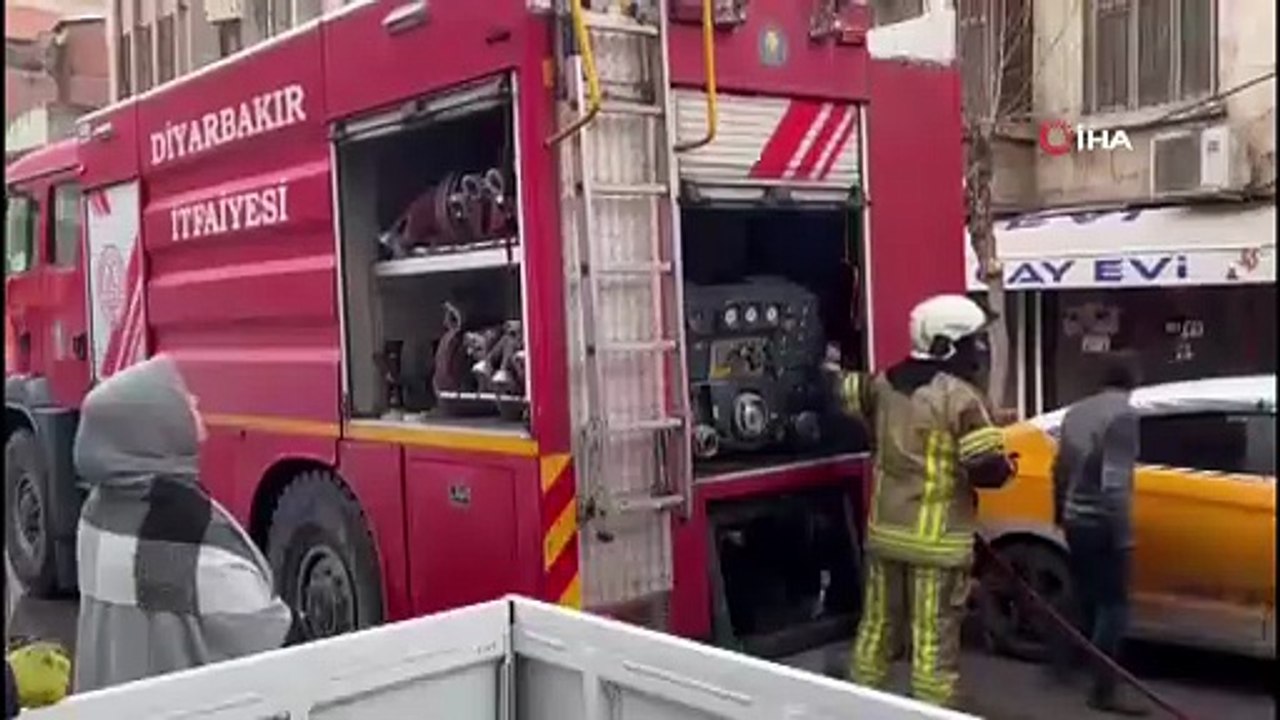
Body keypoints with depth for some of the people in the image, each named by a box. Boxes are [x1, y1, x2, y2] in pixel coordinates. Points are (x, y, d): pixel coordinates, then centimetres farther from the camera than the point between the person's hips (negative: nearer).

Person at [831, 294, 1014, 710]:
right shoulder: (959, 396, -15)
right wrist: (1006, 467, 5)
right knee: (934, 639, -1)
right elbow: (986, 469, -17)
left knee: (877, 625, 17)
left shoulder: (884, 383, 5)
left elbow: (846, 392, 26)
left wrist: (834, 373, 47)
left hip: (885, 530, 7)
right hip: (936, 539, -7)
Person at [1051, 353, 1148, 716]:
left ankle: (1065, 659, 30)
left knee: (1085, 598, 21)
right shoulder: (1123, 414, -16)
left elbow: (1060, 468, 15)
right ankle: (1104, 691, 2)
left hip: (1075, 520, 8)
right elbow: (1115, 481, -22)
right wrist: (1122, 532, -19)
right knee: (1113, 606, -1)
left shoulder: (1076, 411, 9)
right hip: (1101, 524, -8)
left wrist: (1059, 513, 26)